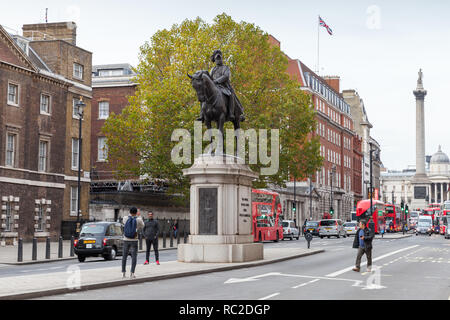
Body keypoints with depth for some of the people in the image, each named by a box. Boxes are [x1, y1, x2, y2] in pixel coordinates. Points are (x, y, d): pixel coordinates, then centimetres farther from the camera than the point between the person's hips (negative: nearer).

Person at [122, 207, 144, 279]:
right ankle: (132, 273, -8)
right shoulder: (138, 220, -8)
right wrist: (139, 216, 25)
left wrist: (131, 215, 32)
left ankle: (123, 272, 15)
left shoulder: (125, 218, -4)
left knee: (124, 256, 14)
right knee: (134, 256, 0)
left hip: (126, 240, 2)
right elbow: (142, 226, 14)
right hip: (134, 240, -2)